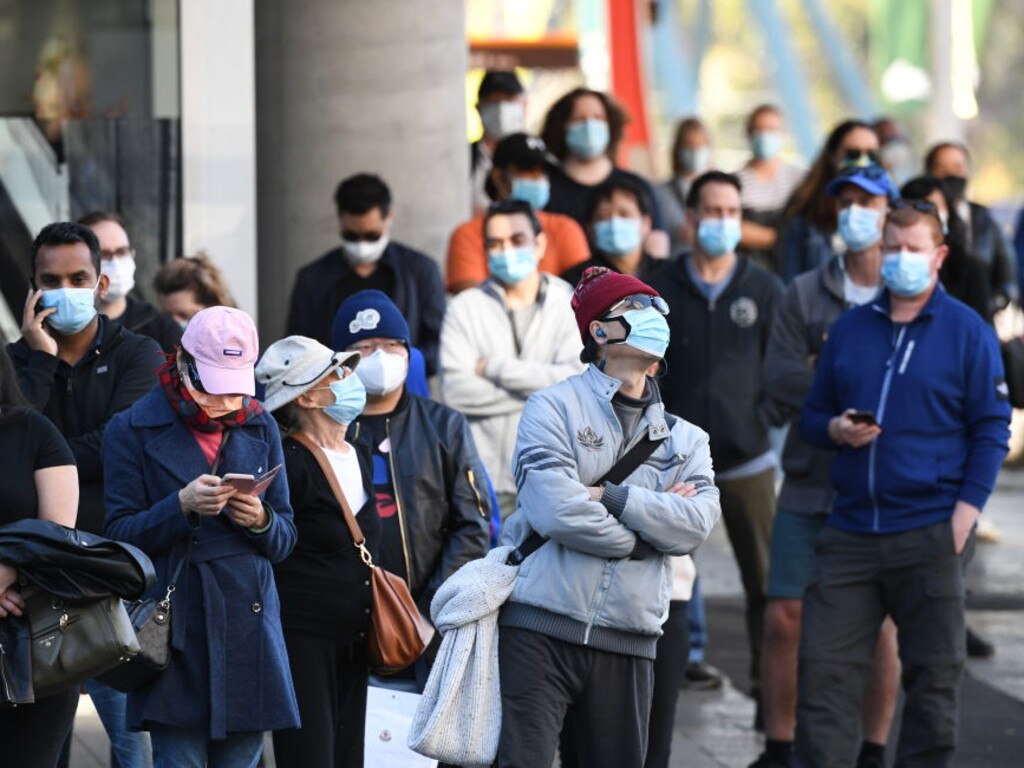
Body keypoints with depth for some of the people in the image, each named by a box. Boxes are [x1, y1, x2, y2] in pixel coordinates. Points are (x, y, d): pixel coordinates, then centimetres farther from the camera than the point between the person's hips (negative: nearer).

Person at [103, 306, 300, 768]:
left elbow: (285, 541, 14)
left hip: (250, 629, 4)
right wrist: (182, 505, -19)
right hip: (176, 634, -4)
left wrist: (261, 520, -9)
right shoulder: (134, 429, 2)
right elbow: (120, 535, -4)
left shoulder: (260, 427, 13)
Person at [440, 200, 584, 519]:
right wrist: (541, 389, -6)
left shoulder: (571, 307, 5)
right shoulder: (465, 308, 7)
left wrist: (496, 368, -6)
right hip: (486, 481, 1)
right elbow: (456, 390, -5)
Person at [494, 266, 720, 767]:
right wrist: (650, 530, -2)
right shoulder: (555, 407, 2)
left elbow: (697, 523, -3)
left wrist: (609, 497, -12)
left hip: (627, 643, 5)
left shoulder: (685, 440, 17)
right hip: (540, 631, -5)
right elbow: (557, 510, -14)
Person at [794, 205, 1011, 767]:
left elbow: (991, 430, 0)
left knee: (932, 677, 3)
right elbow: (811, 415, 19)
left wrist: (966, 511, -10)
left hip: (930, 533, -3)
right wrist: (835, 430, -4)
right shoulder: (849, 329, 12)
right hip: (850, 531, 3)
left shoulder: (966, 331, 1)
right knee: (823, 670, -3)